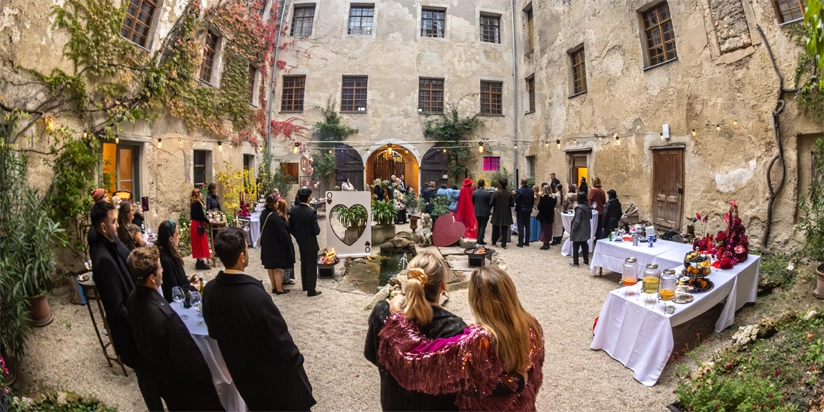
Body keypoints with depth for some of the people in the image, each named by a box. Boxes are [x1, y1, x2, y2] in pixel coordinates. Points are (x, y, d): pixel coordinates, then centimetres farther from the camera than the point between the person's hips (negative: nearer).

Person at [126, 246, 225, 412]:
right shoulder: (162, 313, -39)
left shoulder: (134, 298, -12)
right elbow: (186, 354, -27)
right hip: (182, 379, -8)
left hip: (159, 372, 8)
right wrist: (205, 377, -12)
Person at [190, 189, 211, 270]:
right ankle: (201, 262, -2)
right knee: (201, 244, -4)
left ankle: (199, 261, 19)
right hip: (198, 224, -9)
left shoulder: (193, 203, 11)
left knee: (197, 244, 13)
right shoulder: (197, 203, -17)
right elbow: (201, 215, -20)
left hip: (195, 224, 9)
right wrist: (208, 221, -8)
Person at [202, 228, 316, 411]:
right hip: (273, 372, -6)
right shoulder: (255, 295, -34)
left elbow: (213, 331, 3)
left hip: (240, 369, 6)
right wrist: (296, 360, -6)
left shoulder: (210, 290, -14)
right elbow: (279, 337, -23)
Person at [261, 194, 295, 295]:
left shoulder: (263, 213, 0)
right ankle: (279, 289, 12)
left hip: (267, 245, 8)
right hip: (277, 245, -8)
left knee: (270, 267, 17)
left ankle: (274, 287, 28)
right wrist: (288, 244, -9)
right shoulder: (275, 216, -25)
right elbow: (282, 232, -20)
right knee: (278, 268, 3)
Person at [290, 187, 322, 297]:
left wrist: (298, 237, 15)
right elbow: (316, 231, -22)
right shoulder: (312, 212, -24)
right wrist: (318, 229, 0)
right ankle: (311, 290, 13)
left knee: (304, 264, 22)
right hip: (311, 243, -6)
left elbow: (291, 228, 1)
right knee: (312, 266, 6)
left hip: (300, 242, 6)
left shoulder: (293, 210, -6)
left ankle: (305, 285, 37)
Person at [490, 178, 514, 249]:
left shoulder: (496, 193, -15)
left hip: (497, 214, -1)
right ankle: (504, 244, 6)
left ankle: (494, 242, 26)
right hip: (506, 214, 1)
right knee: (504, 230, 8)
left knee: (496, 229, 15)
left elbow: (491, 203, -13)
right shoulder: (509, 193, -7)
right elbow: (512, 204, -2)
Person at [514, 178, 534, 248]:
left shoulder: (519, 191, -17)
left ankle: (520, 243, -1)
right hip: (528, 211, 6)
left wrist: (516, 210, -1)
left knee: (521, 227, -2)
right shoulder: (531, 191, 2)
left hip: (521, 211, -5)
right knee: (527, 226, 12)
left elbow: (517, 202, -14)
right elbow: (533, 201, 9)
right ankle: (527, 242, 17)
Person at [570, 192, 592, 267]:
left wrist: (573, 228, -12)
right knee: (584, 245, 16)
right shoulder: (588, 207, 4)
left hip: (579, 230, -7)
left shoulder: (579, 208, -20)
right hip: (586, 230, 7)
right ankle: (586, 261, 21)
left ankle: (575, 262, 6)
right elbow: (590, 216, 18)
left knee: (576, 246, 2)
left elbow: (577, 220, -21)